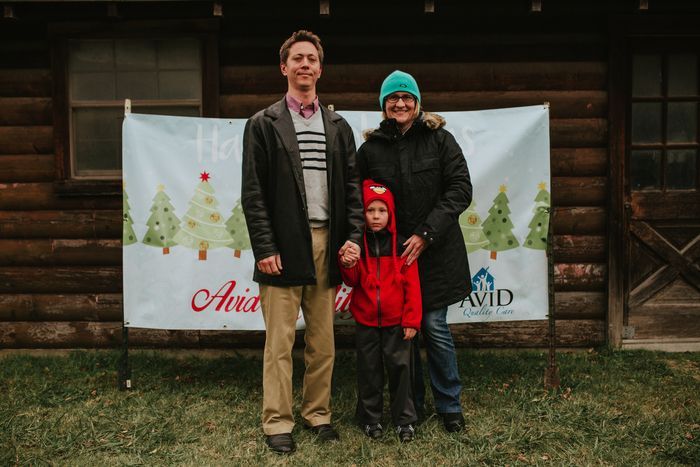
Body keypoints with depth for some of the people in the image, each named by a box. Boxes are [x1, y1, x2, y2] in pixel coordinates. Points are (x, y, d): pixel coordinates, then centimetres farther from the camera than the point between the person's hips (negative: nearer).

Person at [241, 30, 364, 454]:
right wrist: (264, 247, -10)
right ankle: (278, 422, 13)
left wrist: (354, 236, -1)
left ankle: (318, 412, 24)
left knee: (323, 338, 10)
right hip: (284, 245, -3)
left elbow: (352, 185, 11)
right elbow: (253, 192, -3)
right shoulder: (264, 124, 3)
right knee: (280, 340, 2)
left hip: (327, 243, 4)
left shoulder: (338, 126, 14)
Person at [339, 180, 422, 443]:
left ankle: (404, 420, 18)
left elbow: (412, 284, -3)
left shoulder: (401, 244, -4)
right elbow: (352, 281, 1)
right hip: (365, 321, 1)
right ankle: (370, 418, 25)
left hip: (396, 321, -1)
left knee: (400, 367, 4)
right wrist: (347, 266, -21)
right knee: (369, 370, 10)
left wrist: (412, 319, -5)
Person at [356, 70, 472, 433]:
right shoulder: (371, 148, 5)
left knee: (434, 327, 0)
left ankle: (449, 406, 18)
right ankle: (412, 405, 25)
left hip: (435, 251, -2)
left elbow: (460, 189, -6)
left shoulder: (439, 139, 0)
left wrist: (426, 233, -12)